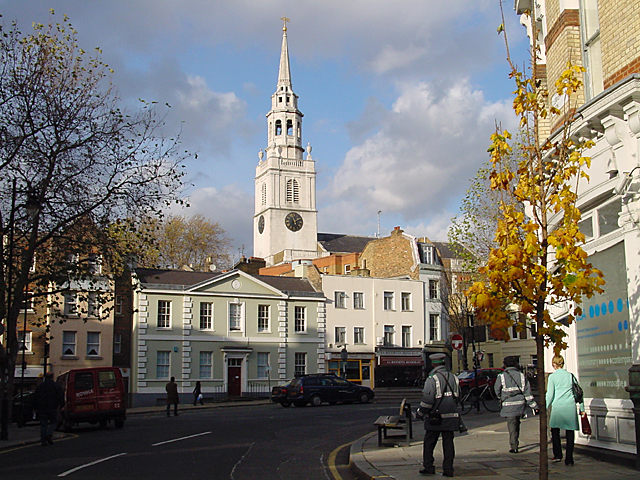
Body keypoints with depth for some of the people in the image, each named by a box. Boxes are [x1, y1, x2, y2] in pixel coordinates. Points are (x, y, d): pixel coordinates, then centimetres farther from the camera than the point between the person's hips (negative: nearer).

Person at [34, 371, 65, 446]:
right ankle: (49, 434, -17)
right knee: (54, 422, 8)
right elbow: (61, 396, -3)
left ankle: (43, 441, 2)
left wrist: (35, 408, 21)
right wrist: (62, 405, 4)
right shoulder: (56, 386, 0)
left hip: (41, 409, 3)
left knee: (43, 424, 6)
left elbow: (35, 398, 16)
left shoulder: (40, 386, 13)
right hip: (52, 408, -3)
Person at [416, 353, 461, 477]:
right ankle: (448, 469, 7)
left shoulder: (432, 379, -12)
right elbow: (457, 396, 16)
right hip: (451, 416, 5)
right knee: (448, 443, 8)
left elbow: (427, 399, -16)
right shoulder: (453, 378, 7)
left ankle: (428, 467, 8)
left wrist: (420, 413, -5)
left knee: (429, 443, 7)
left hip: (434, 418, -5)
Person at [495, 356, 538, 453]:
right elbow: (528, 393, 2)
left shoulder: (501, 376, -6)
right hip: (520, 405, 4)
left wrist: (501, 398, 26)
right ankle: (514, 443, 29)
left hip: (508, 406, -4)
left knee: (512, 425, -1)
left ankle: (514, 447, -5)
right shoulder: (521, 375, 4)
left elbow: (497, 391, 4)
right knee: (516, 424, 19)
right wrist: (534, 406, 3)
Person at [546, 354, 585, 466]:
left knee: (555, 431, 14)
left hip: (558, 407, -2)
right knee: (570, 433, 4)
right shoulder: (570, 375, 10)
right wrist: (582, 409, 18)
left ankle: (558, 455, 10)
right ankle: (569, 459, 2)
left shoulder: (552, 376, 1)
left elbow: (550, 395, -1)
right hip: (571, 407, 2)